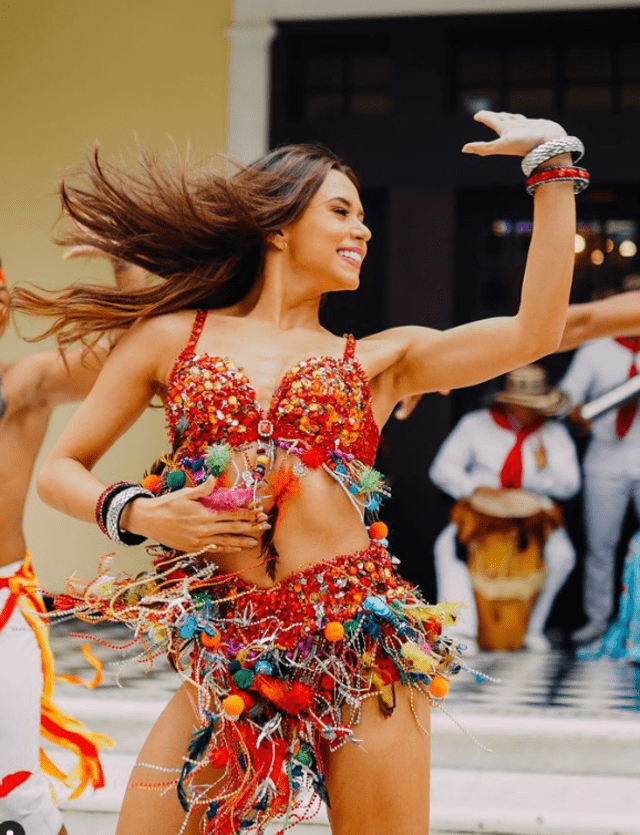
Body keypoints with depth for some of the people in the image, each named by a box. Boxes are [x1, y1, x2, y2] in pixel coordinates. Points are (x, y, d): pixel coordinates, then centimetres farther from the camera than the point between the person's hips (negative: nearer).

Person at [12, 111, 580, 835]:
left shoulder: (381, 359, 14)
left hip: (363, 654, 1)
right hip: (226, 665, 0)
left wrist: (552, 160, 3)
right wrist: (135, 514, -5)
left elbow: (535, 332, 1)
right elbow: (61, 469, 15)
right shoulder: (172, 337, 12)